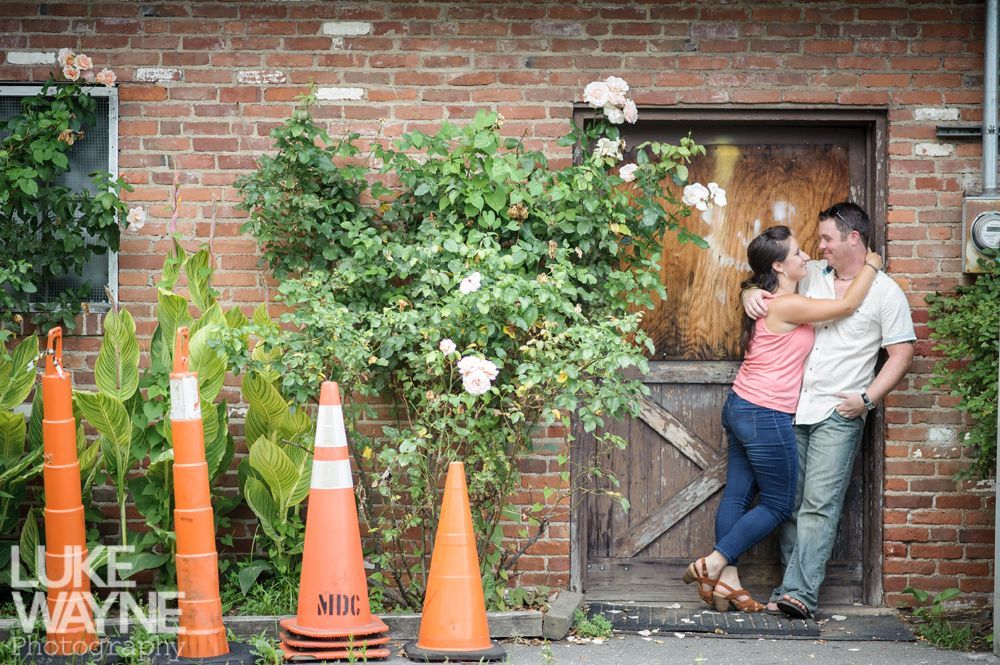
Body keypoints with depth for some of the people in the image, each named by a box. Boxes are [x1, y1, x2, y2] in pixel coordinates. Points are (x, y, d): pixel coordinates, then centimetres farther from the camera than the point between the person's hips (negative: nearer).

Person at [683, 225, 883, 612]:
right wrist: (871, 266, -3)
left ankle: (726, 580, 11)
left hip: (740, 407, 9)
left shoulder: (768, 300, 7)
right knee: (778, 505, 3)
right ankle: (713, 564, 1)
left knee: (737, 496, 10)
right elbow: (847, 306, -17)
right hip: (767, 418, -9)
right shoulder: (787, 306, -20)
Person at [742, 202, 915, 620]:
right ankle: (796, 586, 10)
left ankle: (799, 592, -18)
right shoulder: (811, 275, 12)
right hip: (792, 408, 5)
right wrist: (752, 295, -1)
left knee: (820, 505, -12)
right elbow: (772, 284, 24)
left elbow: (901, 353, -1)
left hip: (839, 414, -5)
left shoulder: (885, 292, 0)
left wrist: (867, 399, -11)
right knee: (790, 502, 4)